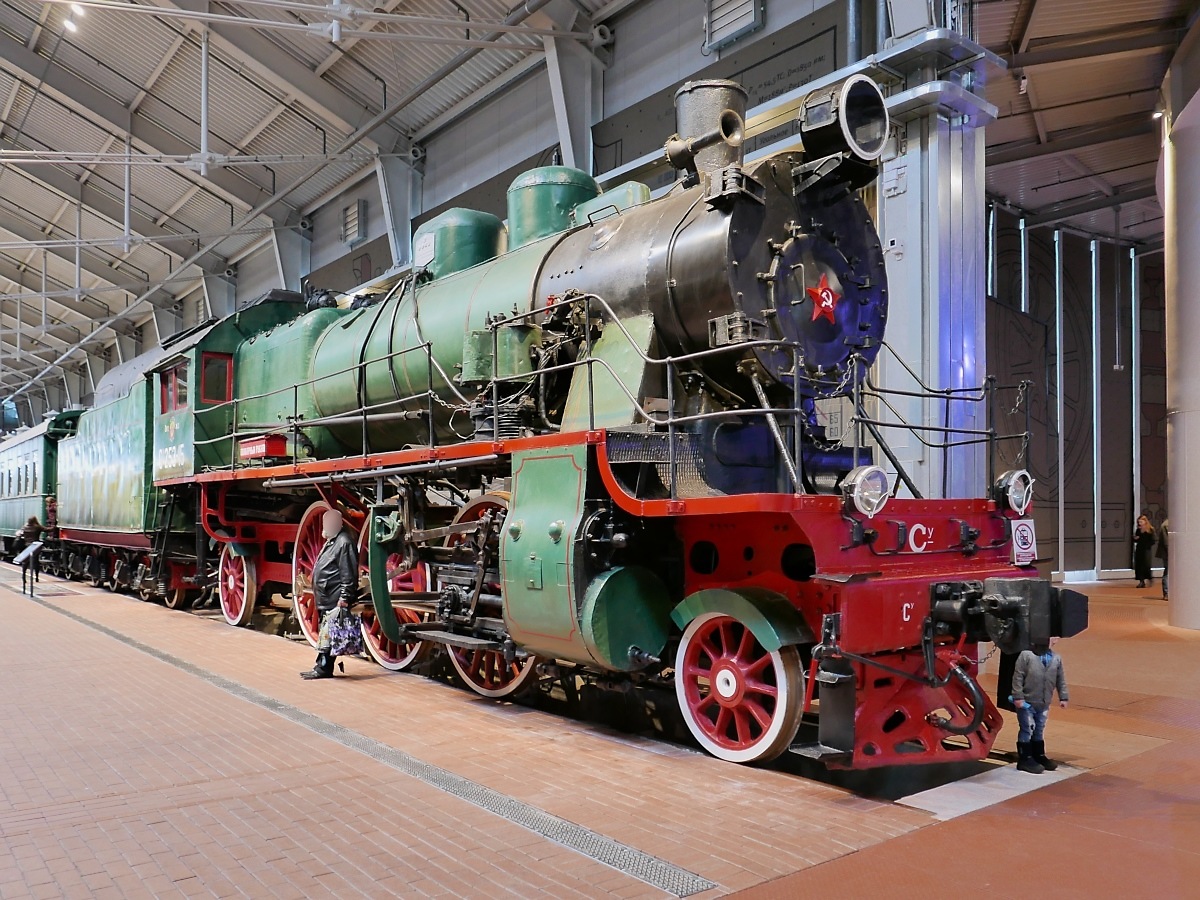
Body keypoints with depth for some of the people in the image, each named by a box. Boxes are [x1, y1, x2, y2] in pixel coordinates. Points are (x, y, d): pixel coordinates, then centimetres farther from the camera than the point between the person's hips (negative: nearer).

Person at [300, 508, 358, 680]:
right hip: (326, 600, 11)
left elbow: (348, 575, -19)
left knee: (328, 634, -8)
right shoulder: (331, 542, 18)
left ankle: (323, 668, -4)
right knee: (325, 633, 13)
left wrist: (344, 599, -22)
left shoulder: (344, 543, -14)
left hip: (335, 601, -11)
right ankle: (321, 666, 18)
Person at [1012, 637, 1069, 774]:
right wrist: (1018, 696, -16)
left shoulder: (1056, 659, 2)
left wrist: (1063, 697, 10)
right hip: (1027, 702, -6)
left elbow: (1061, 679, 11)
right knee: (1027, 730, 0)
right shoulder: (1026, 655, -16)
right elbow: (1018, 677, -15)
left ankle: (1039, 756, 31)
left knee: (1040, 730, 18)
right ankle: (1025, 759, 10)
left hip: (1044, 703, 6)